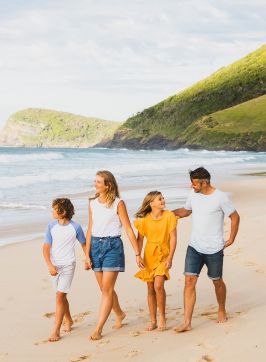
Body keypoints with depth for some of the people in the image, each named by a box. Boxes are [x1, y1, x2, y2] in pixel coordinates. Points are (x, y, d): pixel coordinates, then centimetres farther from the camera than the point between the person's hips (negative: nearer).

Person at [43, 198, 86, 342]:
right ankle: (68, 320, 39)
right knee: (62, 296, 17)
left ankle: (56, 330, -10)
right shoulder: (51, 227, -1)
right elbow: (46, 248, -4)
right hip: (55, 266, 4)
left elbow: (84, 244, 10)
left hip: (68, 265, -4)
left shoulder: (75, 227, -7)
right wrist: (50, 265, -17)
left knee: (60, 296, -12)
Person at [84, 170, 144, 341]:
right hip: (96, 245, 5)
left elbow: (129, 229, -5)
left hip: (112, 245, -5)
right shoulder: (93, 203, 8)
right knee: (105, 288, 14)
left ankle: (99, 328, -3)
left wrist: (137, 254, -7)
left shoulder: (118, 203, -6)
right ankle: (119, 314, 37)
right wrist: (87, 255, 5)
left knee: (107, 289, -6)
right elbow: (90, 230, 10)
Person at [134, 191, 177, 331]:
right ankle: (153, 320, 18)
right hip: (149, 255, 2)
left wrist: (170, 258, -12)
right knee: (150, 289, 6)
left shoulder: (169, 216, -8)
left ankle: (162, 317, 2)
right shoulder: (144, 219, -4)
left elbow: (173, 238, -7)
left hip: (163, 255, -2)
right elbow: (140, 239, 5)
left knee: (158, 286, -18)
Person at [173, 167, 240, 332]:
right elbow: (185, 211, 20)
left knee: (217, 281, 13)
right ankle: (187, 322, -6)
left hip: (214, 249, -4)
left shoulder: (221, 197, -13)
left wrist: (231, 240, -3)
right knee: (189, 281, -7)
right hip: (194, 246, 4)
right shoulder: (193, 195, 3)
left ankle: (222, 310, 40)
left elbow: (235, 217, -4)